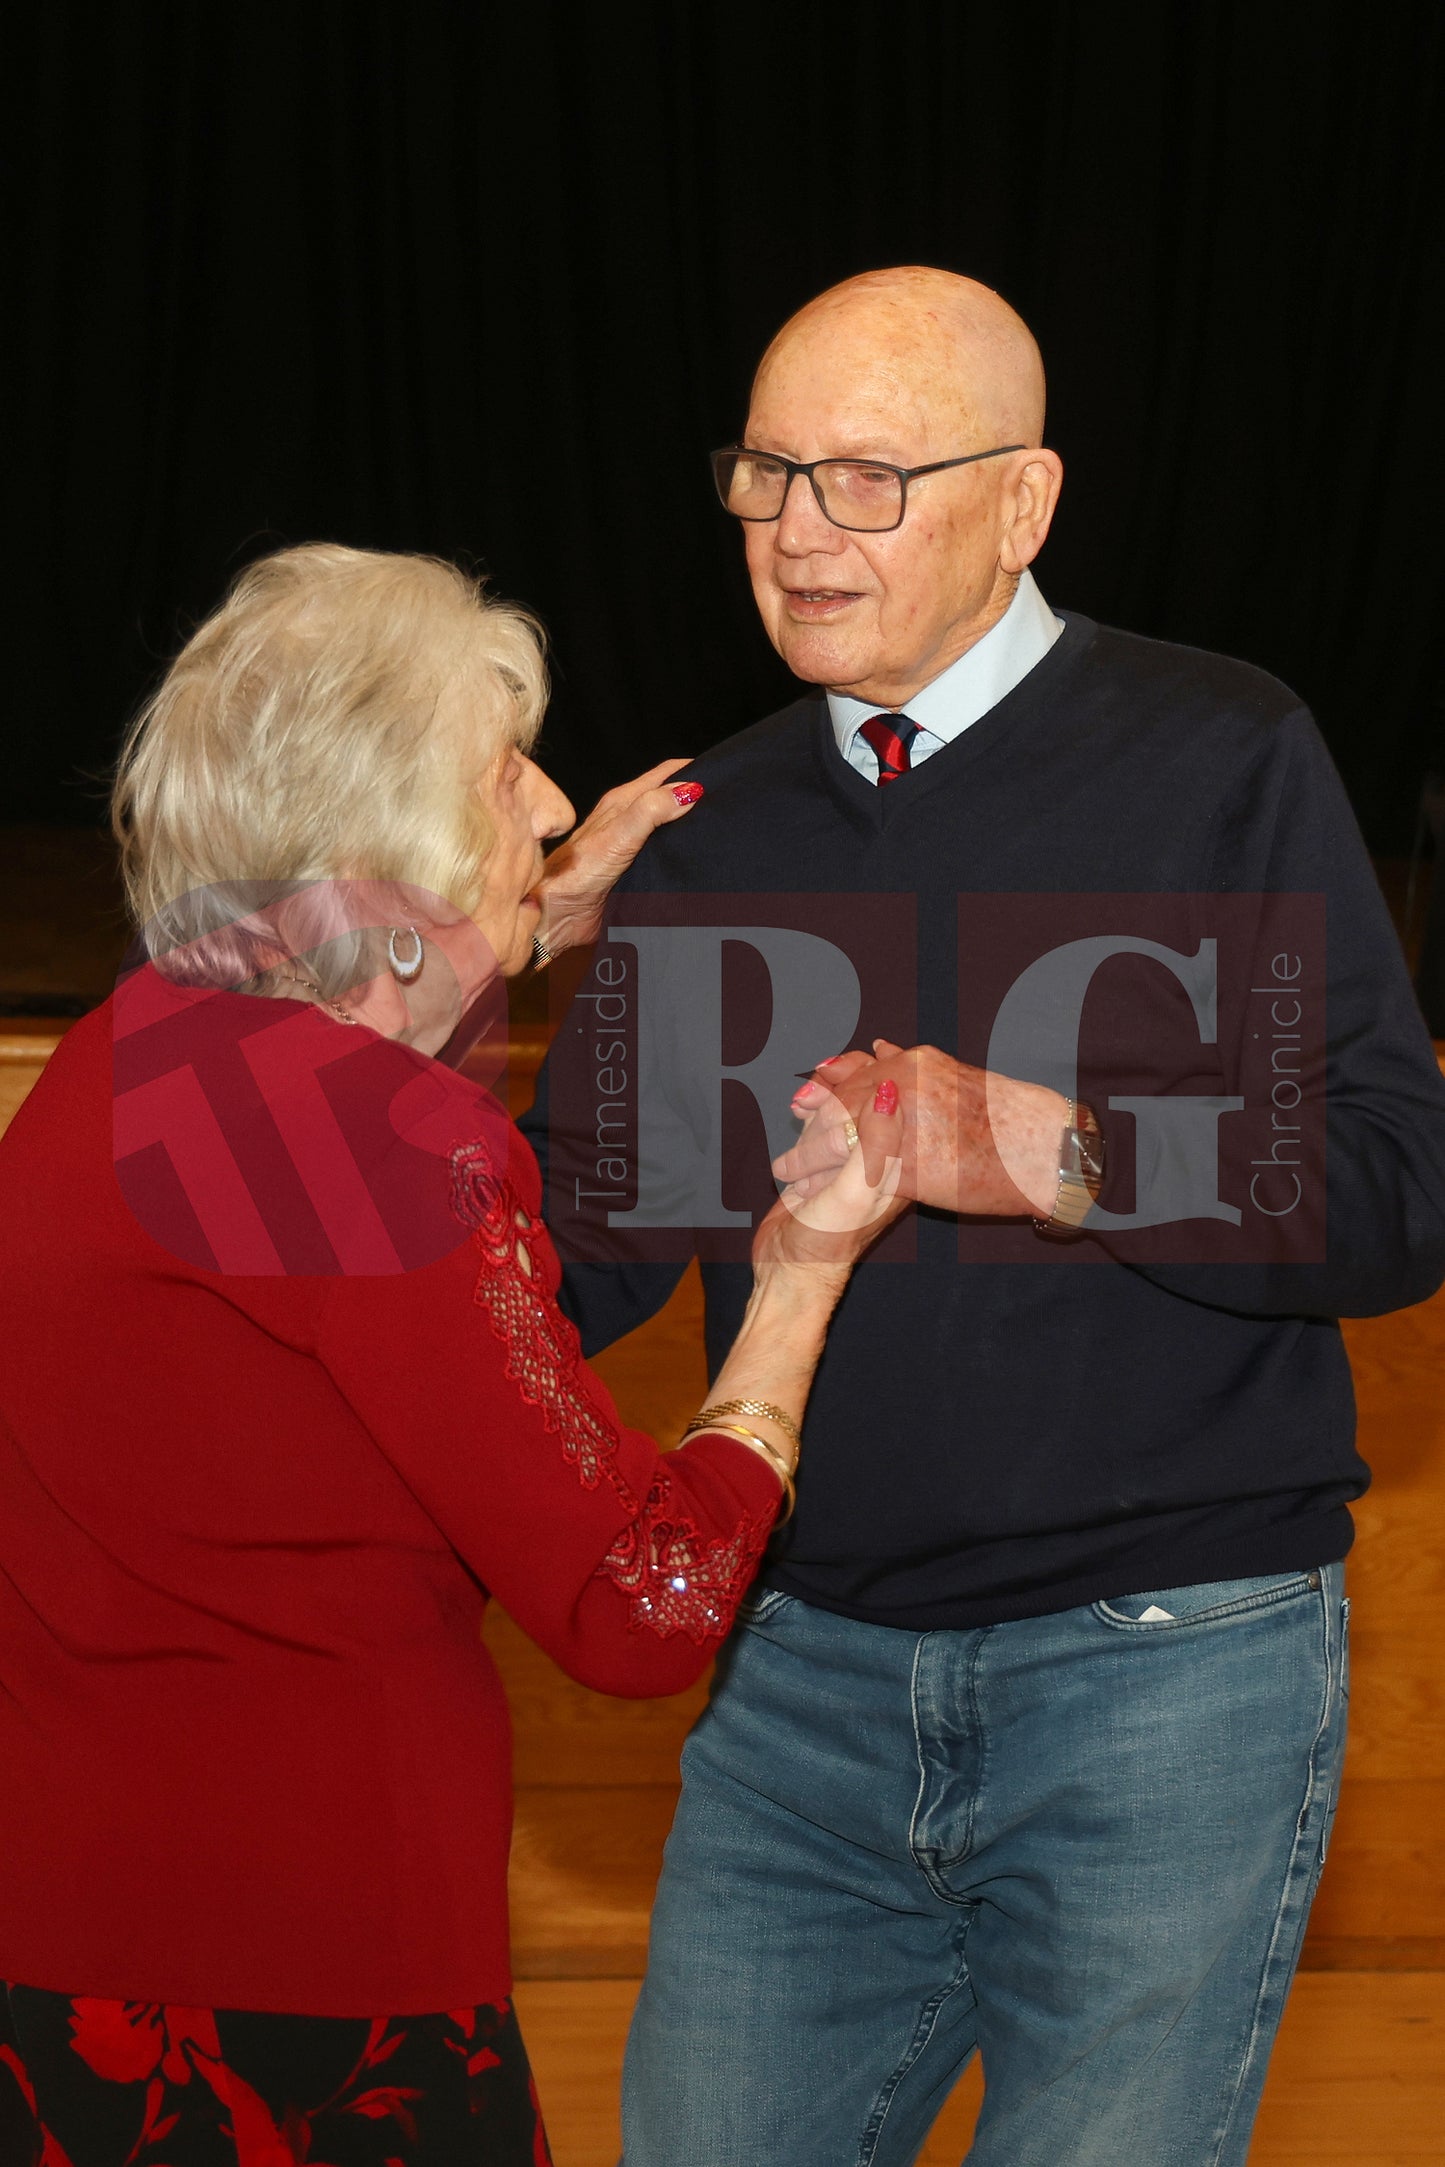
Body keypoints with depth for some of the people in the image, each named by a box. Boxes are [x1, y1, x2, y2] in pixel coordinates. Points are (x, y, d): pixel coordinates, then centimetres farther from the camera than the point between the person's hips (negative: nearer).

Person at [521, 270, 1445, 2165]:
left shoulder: (1224, 762, -4)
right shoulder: (712, 831, 10)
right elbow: (581, 1231, 12)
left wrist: (1040, 1151, -21)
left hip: (1165, 1671, -4)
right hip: (805, 1671, 5)